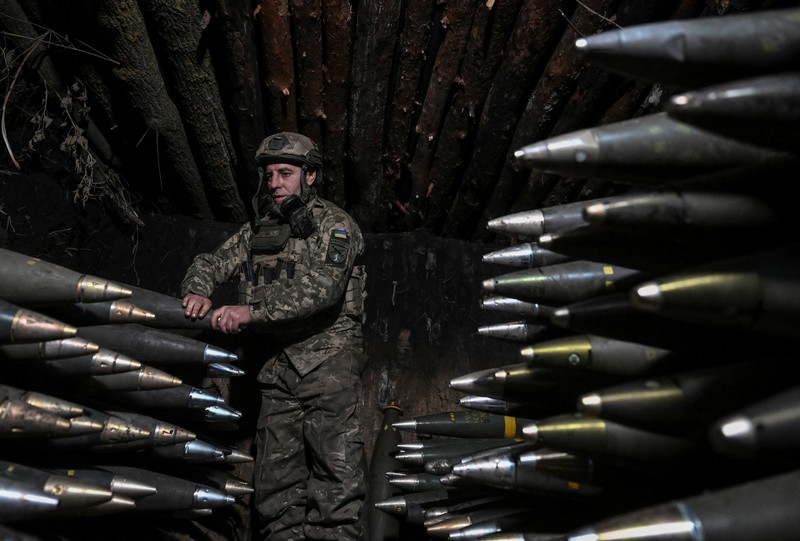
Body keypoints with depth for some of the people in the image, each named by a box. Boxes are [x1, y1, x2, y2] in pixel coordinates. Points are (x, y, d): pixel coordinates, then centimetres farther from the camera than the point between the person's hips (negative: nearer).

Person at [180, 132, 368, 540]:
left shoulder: (334, 226, -6)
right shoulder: (258, 230, 14)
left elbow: (321, 288, -21)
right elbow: (211, 262, 14)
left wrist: (251, 310, -27)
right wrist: (198, 291, -10)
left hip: (327, 359, -6)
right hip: (277, 365, 6)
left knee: (335, 466, -9)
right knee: (277, 471, 9)